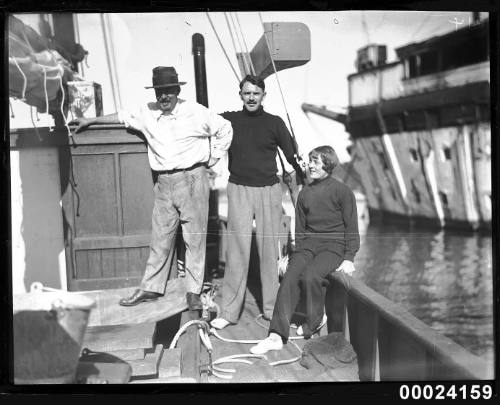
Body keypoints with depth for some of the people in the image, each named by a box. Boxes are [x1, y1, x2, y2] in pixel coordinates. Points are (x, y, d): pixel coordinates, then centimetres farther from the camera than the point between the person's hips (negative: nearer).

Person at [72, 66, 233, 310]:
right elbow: (122, 117, 23)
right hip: (164, 183, 4)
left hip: (192, 179, -3)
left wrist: (212, 159, 3)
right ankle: (150, 289, 19)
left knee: (195, 238, 2)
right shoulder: (147, 113, 7)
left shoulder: (196, 112, -4)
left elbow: (225, 129, 5)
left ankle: (193, 292, 11)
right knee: (160, 239, 9)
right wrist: (90, 121, 30)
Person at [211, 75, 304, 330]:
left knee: (269, 249, 4)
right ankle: (228, 311, 5)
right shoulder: (228, 120, 5)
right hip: (239, 189, 0)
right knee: (237, 249, -2)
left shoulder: (274, 123, 5)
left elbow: (292, 156, 6)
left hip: (269, 190, 0)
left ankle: (272, 308, 16)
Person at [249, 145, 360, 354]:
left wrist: (348, 258, -8)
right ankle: (276, 335, -23)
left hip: (333, 245, -4)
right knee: (290, 277, -20)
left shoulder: (342, 191, 0)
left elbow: (351, 227, 0)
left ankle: (313, 326, -6)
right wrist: (296, 254, 11)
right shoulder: (304, 193, 15)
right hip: (308, 244, 5)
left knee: (310, 276, -30)